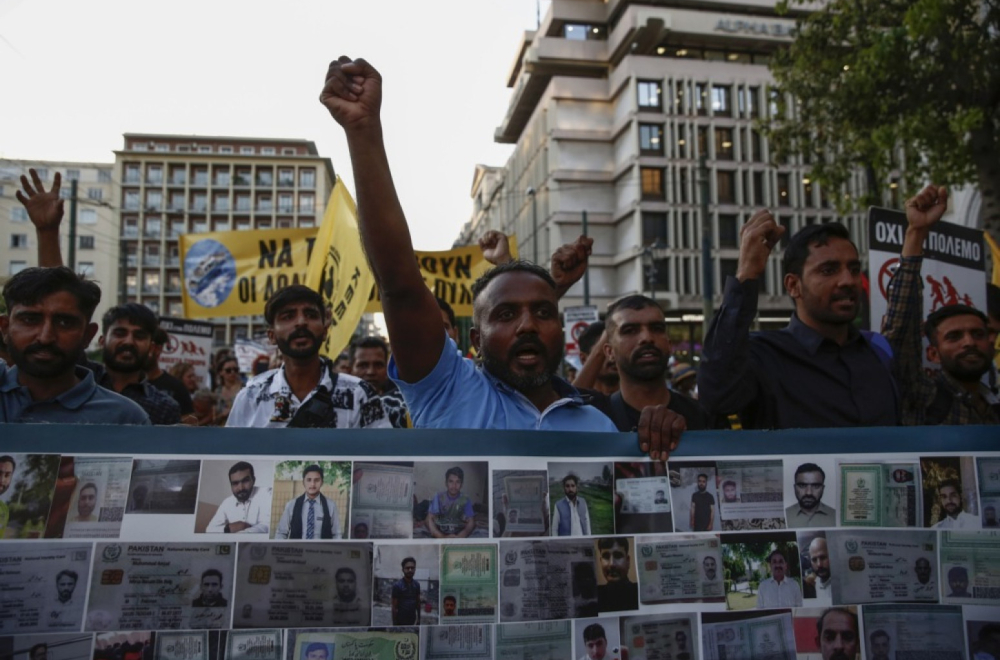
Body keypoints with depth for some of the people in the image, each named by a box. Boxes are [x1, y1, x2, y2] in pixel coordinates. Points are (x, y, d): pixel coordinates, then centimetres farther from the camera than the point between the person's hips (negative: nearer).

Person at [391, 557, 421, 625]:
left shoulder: (416, 585, 2)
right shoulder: (397, 585, -14)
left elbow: (418, 603, 9)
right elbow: (394, 607, -12)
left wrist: (419, 619, 8)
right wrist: (394, 624, -12)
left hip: (412, 620, 5)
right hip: (401, 621, -5)